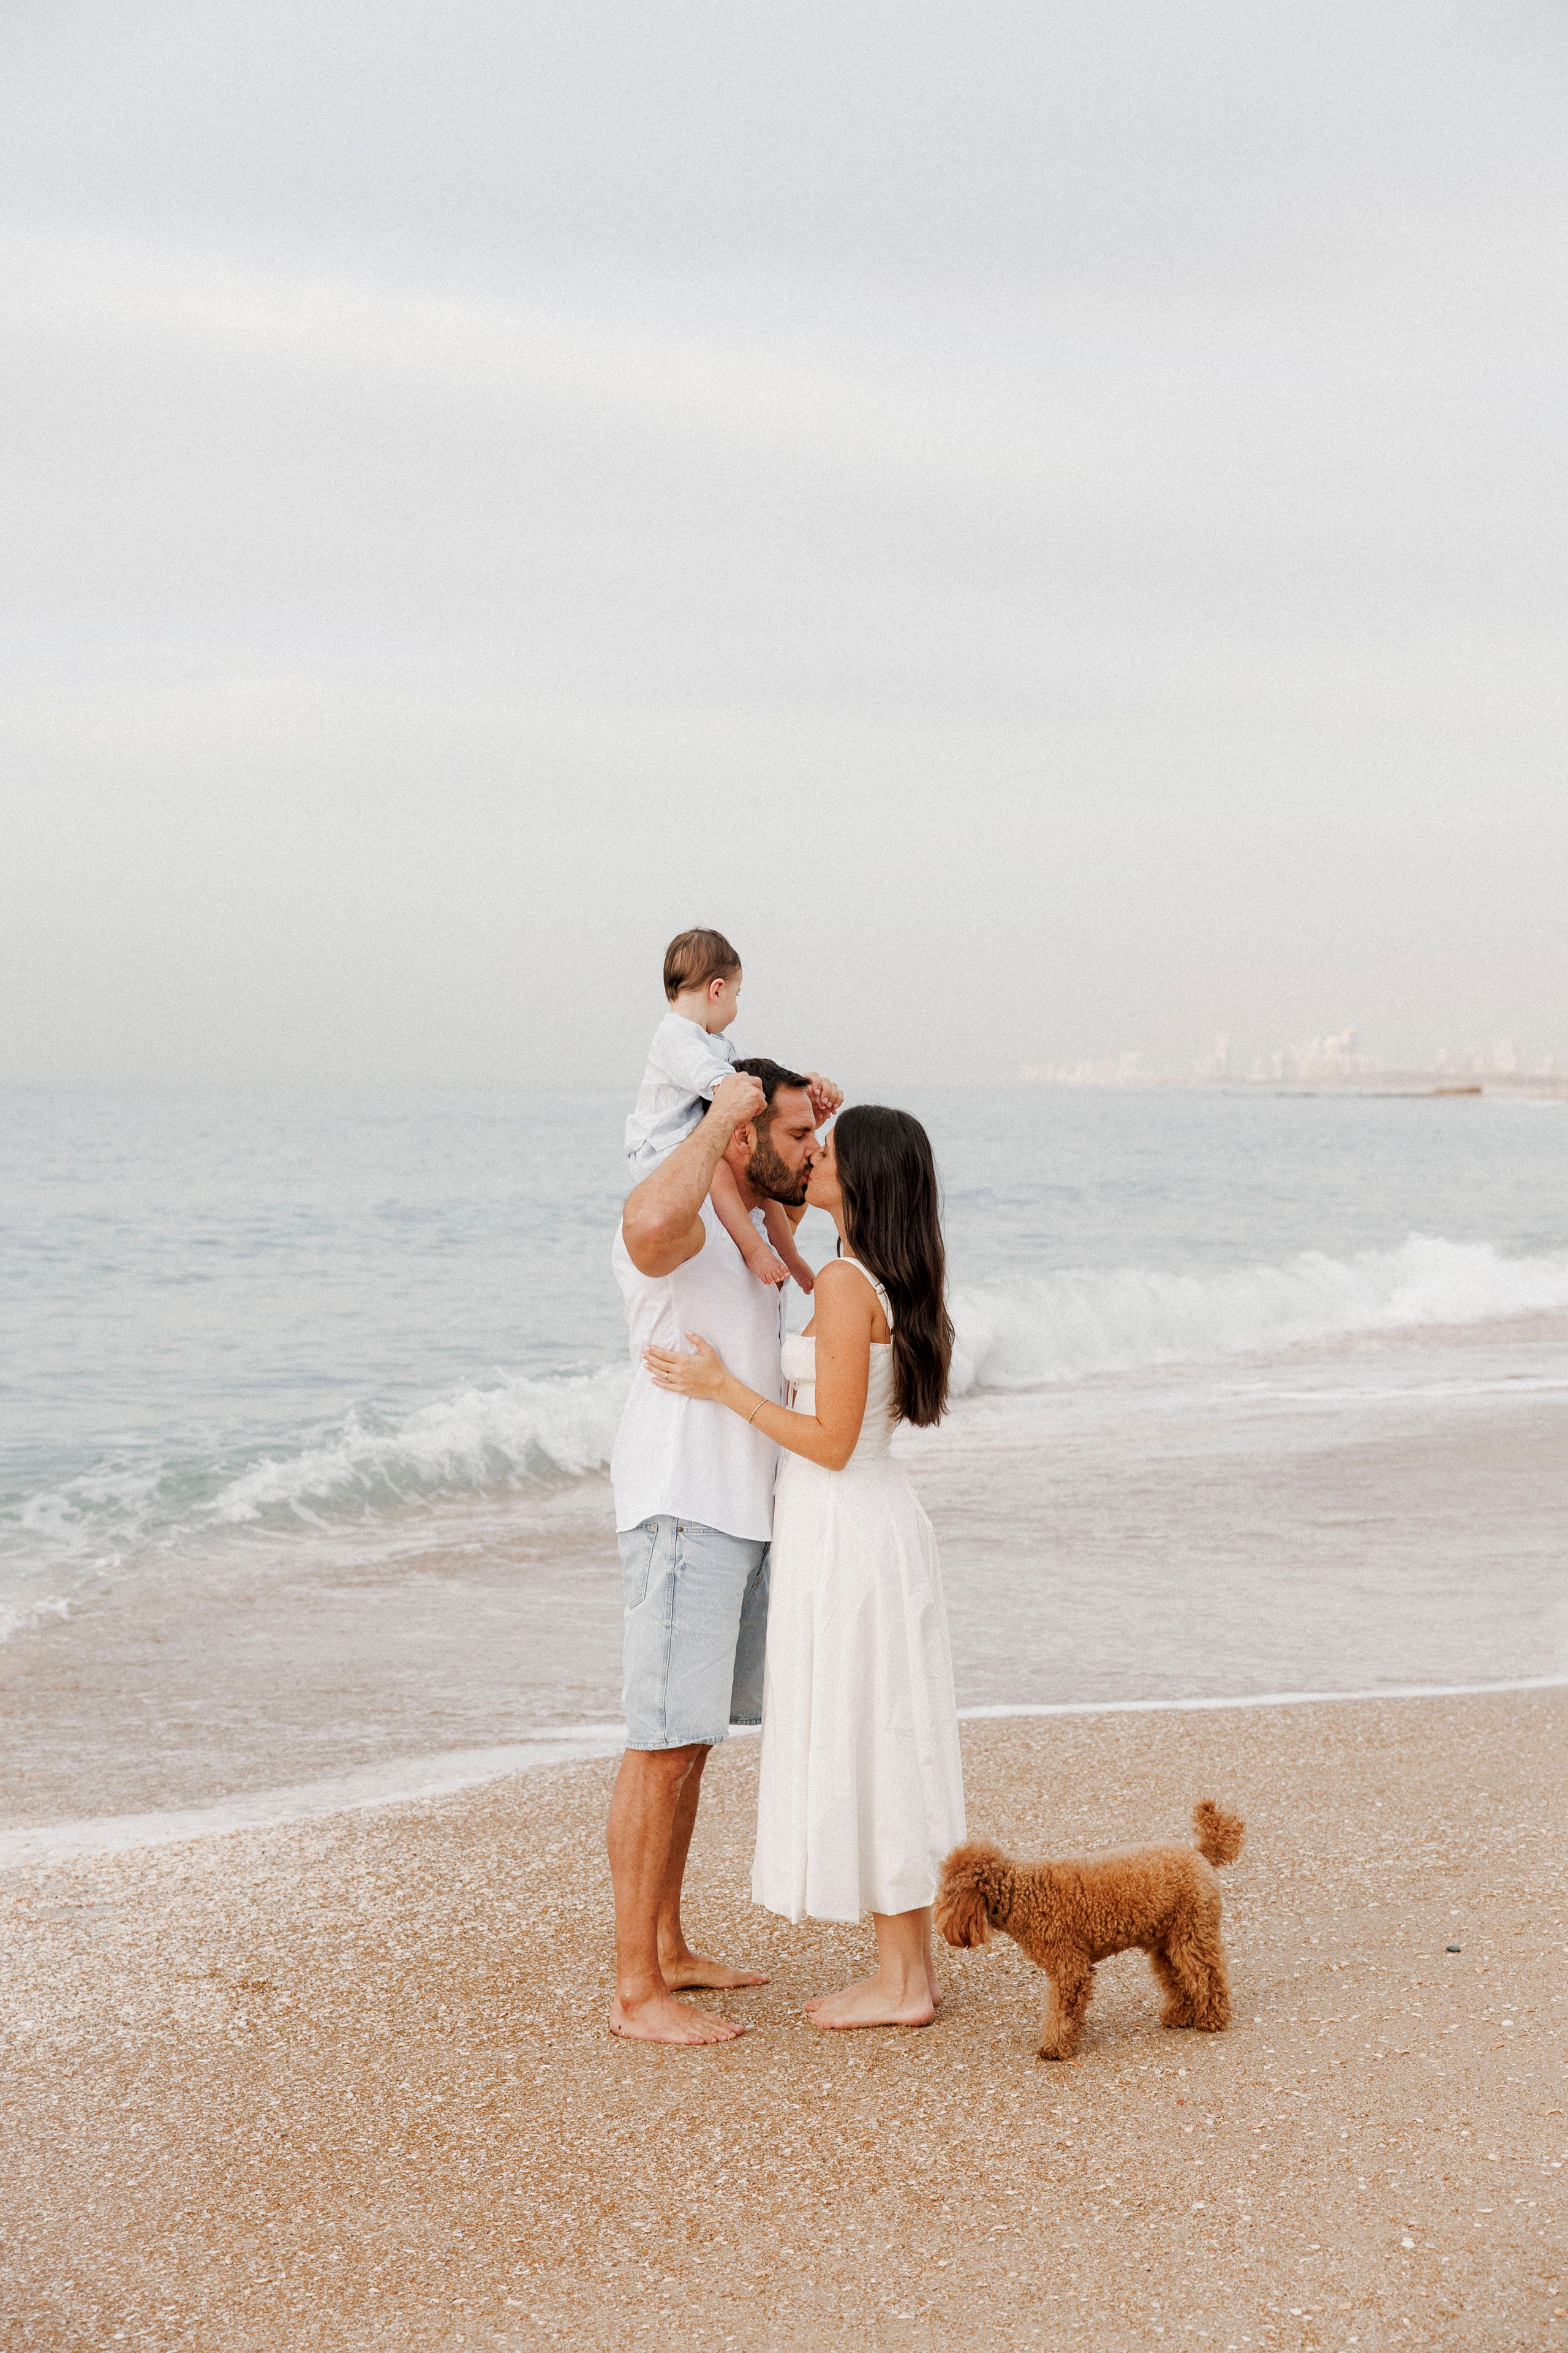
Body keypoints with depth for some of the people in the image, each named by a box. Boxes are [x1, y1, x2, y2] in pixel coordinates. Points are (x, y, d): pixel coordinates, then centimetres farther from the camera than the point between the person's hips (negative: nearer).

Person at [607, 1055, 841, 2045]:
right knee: (665, 1746, -9)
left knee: (692, 1742, 16)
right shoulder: (677, 1224, -14)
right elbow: (651, 1221, -41)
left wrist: (810, 1121, 21)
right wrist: (721, 1114, -26)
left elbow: (794, 1204, 42)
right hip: (682, 1513, -10)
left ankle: (670, 1951, 25)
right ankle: (636, 1992, -7)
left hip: (741, 1516, 10)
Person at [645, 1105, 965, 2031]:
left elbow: (831, 1443, -20)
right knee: (886, 1748, 13)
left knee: (859, 1752, -1)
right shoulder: (897, 1284, 8)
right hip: (883, 1528, 9)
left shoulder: (846, 1284, -19)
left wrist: (723, 1389, -14)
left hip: (844, 1538, -9)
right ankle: (913, 1966, 20)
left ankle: (902, 1983, 6)